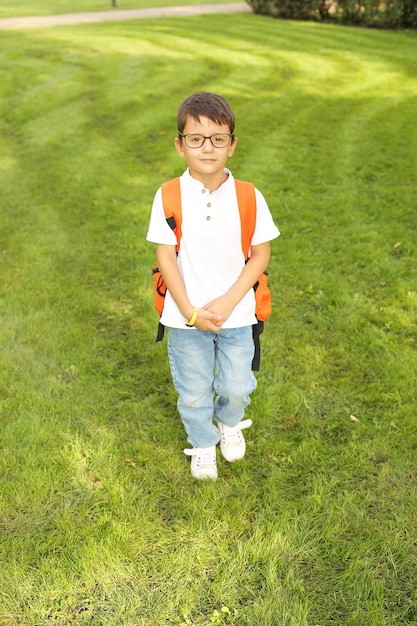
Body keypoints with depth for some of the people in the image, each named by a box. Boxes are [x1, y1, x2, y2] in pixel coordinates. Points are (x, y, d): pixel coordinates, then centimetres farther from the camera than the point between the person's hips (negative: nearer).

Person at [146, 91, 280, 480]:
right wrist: (190, 311, -15)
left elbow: (261, 255, -6)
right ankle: (202, 444, 46)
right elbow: (165, 257, -10)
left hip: (236, 313, 1)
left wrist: (228, 302, -15)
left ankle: (229, 423, 52)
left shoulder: (249, 198, -11)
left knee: (237, 387, 16)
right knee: (193, 392, 16)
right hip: (186, 317, 0)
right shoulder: (169, 197, -13)